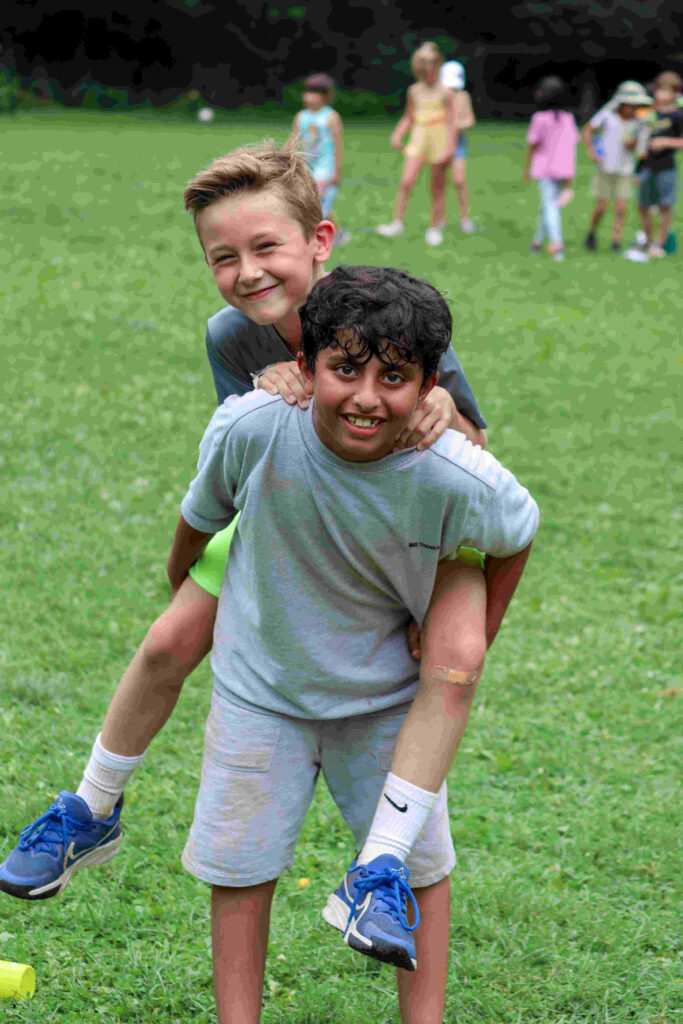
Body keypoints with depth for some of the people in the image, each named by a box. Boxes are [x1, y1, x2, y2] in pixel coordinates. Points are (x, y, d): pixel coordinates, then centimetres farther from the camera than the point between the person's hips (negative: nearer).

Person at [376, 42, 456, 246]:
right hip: (418, 140, 3)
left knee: (437, 188, 5)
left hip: (439, 141, -3)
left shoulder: (445, 93, -5)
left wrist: (449, 147, -13)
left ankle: (435, 228, 16)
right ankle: (397, 223, -6)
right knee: (406, 182, -11)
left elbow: (452, 122, -5)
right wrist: (397, 135, 2)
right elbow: (408, 117, 17)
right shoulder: (415, 91, 7)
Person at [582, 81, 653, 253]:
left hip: (624, 170, 2)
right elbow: (586, 130, 1)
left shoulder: (636, 122, 1)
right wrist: (591, 151, -10)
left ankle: (616, 243, -2)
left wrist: (632, 143, -13)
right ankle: (591, 234, 25)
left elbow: (636, 146, 11)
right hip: (604, 169, -2)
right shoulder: (607, 116, -7)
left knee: (621, 208, -6)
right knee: (601, 207, -1)